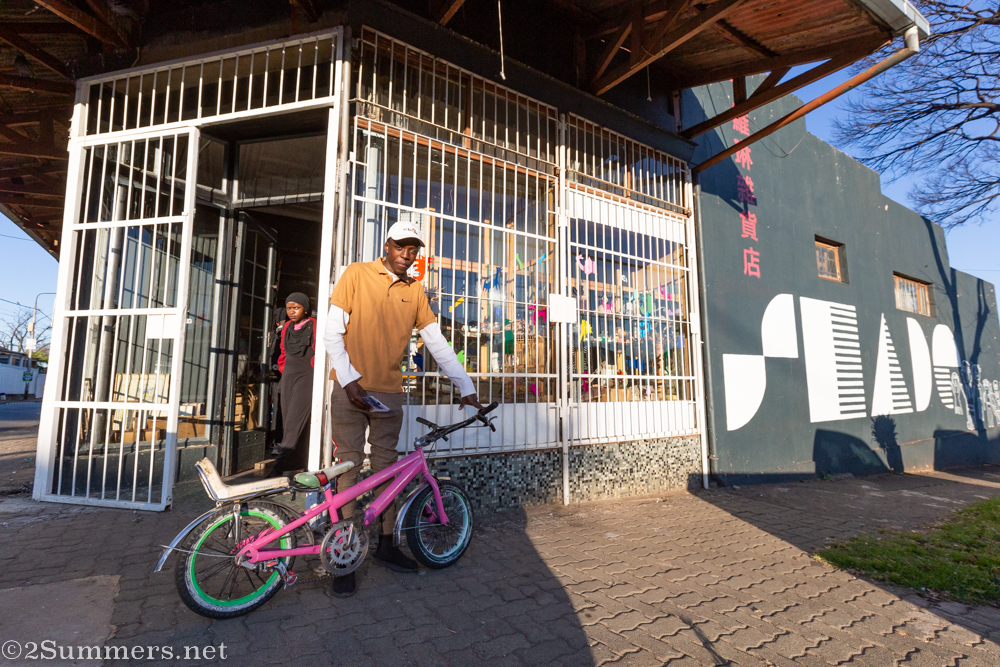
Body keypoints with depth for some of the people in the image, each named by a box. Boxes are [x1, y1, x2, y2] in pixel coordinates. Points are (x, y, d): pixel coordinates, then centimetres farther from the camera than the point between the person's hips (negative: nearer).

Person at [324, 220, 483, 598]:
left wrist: (466, 388, 5)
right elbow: (332, 332, -3)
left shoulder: (415, 291, 8)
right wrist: (349, 379, -14)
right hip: (350, 389, -3)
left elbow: (437, 343, 8)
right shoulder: (357, 274, -1)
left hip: (389, 393, 3)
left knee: (386, 467, 10)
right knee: (349, 467, 2)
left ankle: (386, 545, 25)